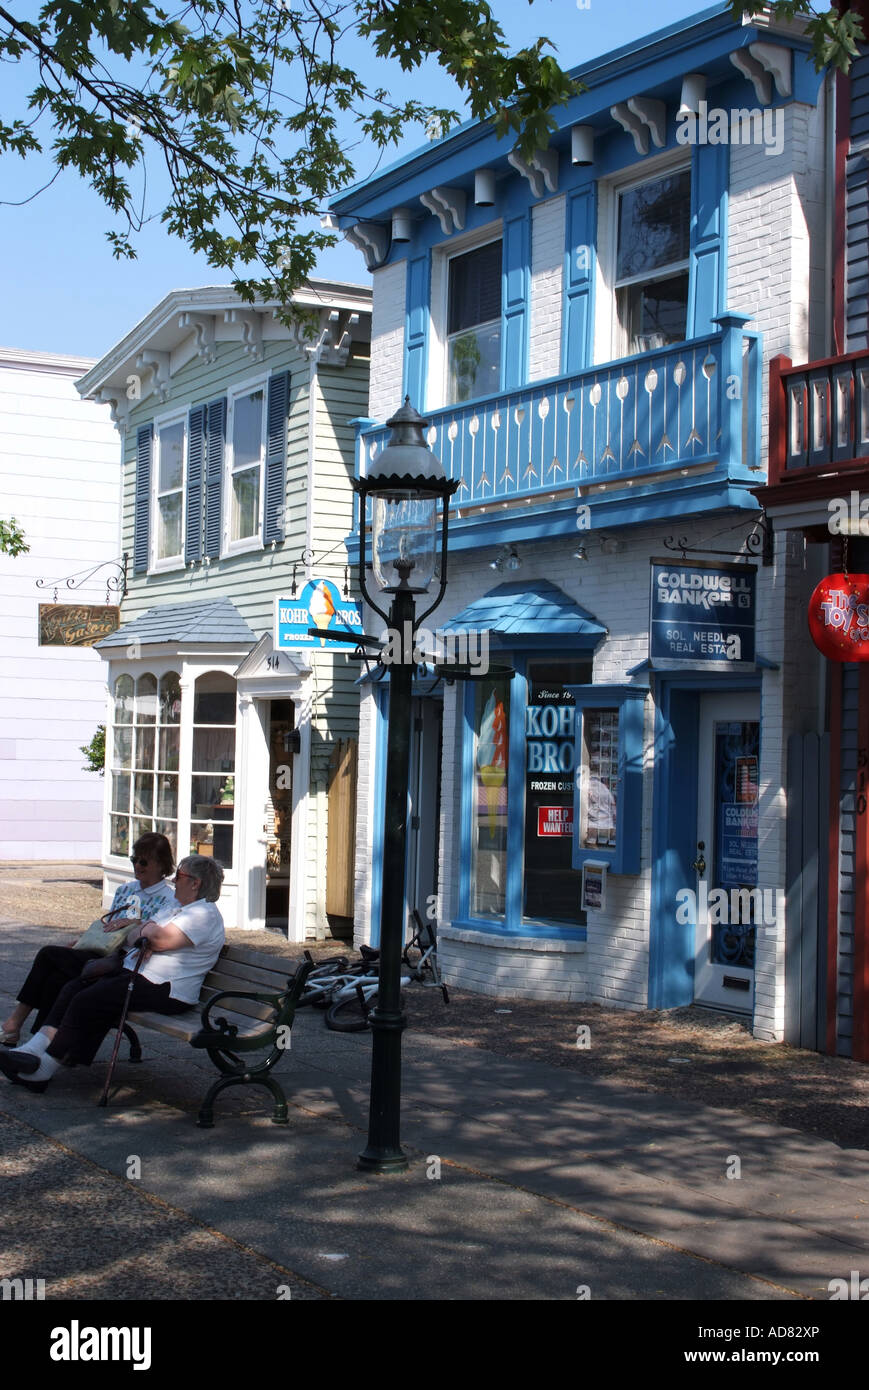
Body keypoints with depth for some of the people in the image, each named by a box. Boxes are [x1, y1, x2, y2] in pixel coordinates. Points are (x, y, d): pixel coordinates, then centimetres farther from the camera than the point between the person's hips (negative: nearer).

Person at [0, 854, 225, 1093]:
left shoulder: (204, 914, -10)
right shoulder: (184, 911, 24)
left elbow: (160, 939, -25)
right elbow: (132, 937, 19)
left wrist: (143, 929, -2)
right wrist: (144, 930, -5)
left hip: (165, 992, -11)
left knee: (87, 1001, -18)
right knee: (73, 988, -1)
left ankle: (45, 1067, -11)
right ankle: (36, 1049, -9)